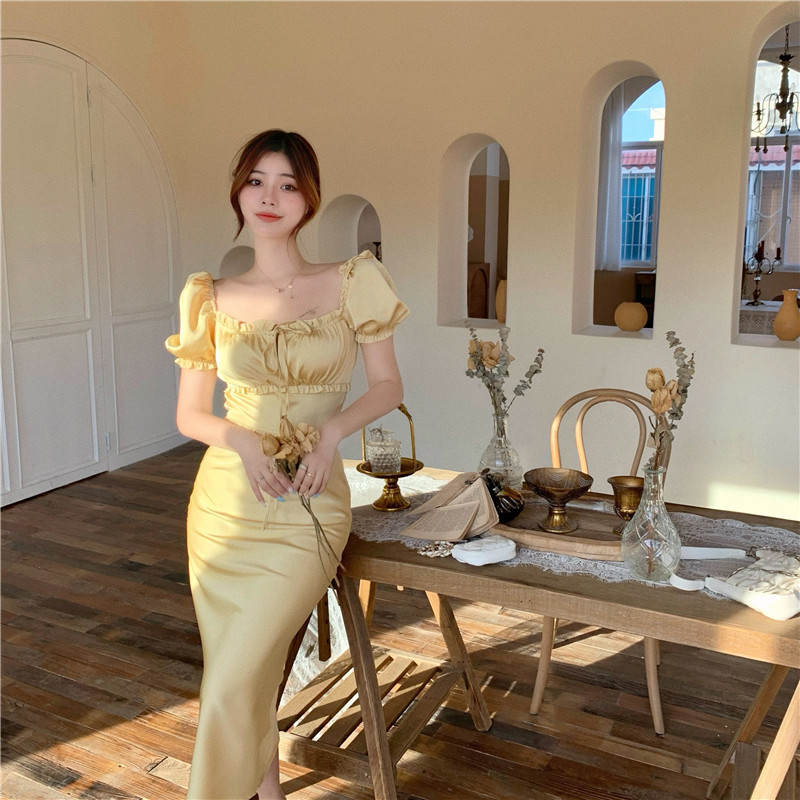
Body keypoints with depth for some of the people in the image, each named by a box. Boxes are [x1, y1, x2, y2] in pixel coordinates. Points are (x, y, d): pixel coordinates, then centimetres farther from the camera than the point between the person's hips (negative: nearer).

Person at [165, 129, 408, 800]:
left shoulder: (354, 281, -4)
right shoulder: (211, 297, 1)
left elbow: (388, 387, 3)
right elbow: (189, 415, 6)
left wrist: (333, 428, -14)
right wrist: (241, 438, -14)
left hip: (306, 507, -2)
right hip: (223, 501, 3)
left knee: (233, 687, -6)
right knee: (252, 675, 13)